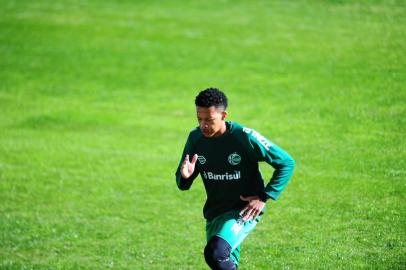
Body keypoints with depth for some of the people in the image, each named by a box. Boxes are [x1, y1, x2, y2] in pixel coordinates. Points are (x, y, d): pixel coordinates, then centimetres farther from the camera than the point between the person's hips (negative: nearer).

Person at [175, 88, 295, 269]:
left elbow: (286, 163, -10)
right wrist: (185, 176, -19)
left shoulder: (245, 137, -18)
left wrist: (264, 198, -13)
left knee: (215, 252, -30)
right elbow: (182, 183, 6)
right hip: (214, 213, 6)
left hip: (244, 211, -6)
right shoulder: (195, 138, -3)